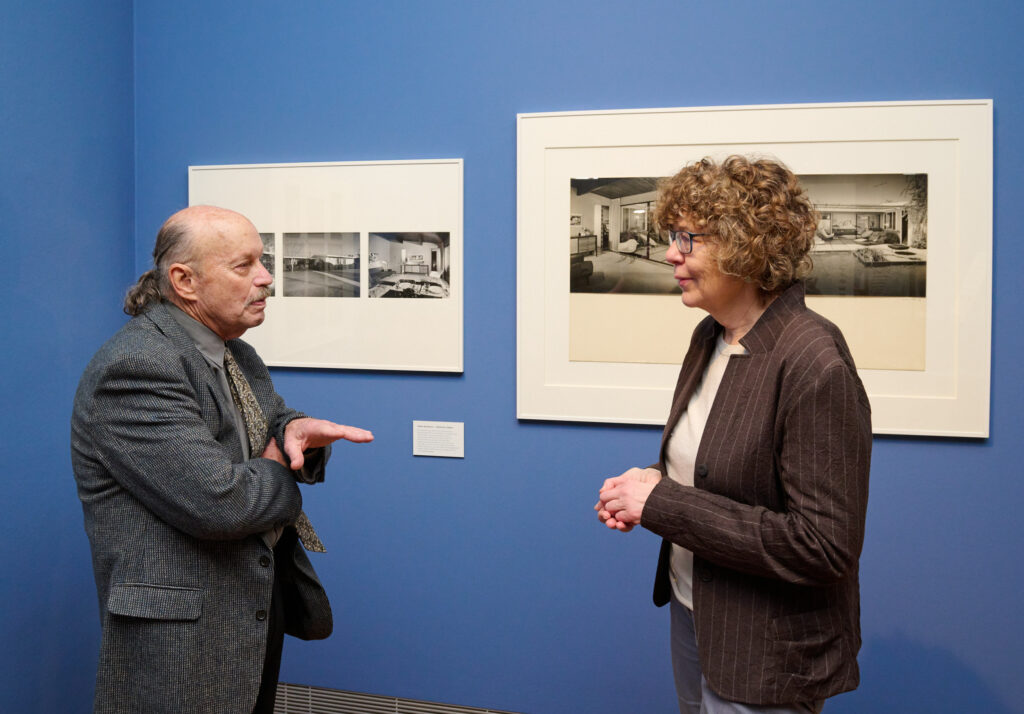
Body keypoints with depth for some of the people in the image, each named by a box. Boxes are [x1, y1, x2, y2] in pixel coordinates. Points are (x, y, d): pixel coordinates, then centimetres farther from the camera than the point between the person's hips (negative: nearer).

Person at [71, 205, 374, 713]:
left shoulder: (237, 353, 10)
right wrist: (282, 473, -9)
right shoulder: (135, 367, -22)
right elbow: (216, 502, -29)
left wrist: (294, 430, -11)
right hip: (182, 637, -9)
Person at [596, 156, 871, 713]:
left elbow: (825, 546, -28)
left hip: (763, 658, -8)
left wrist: (665, 504, -25)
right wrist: (653, 481, -5)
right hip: (692, 612, 8)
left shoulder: (815, 365, -25)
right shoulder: (710, 336, 2)